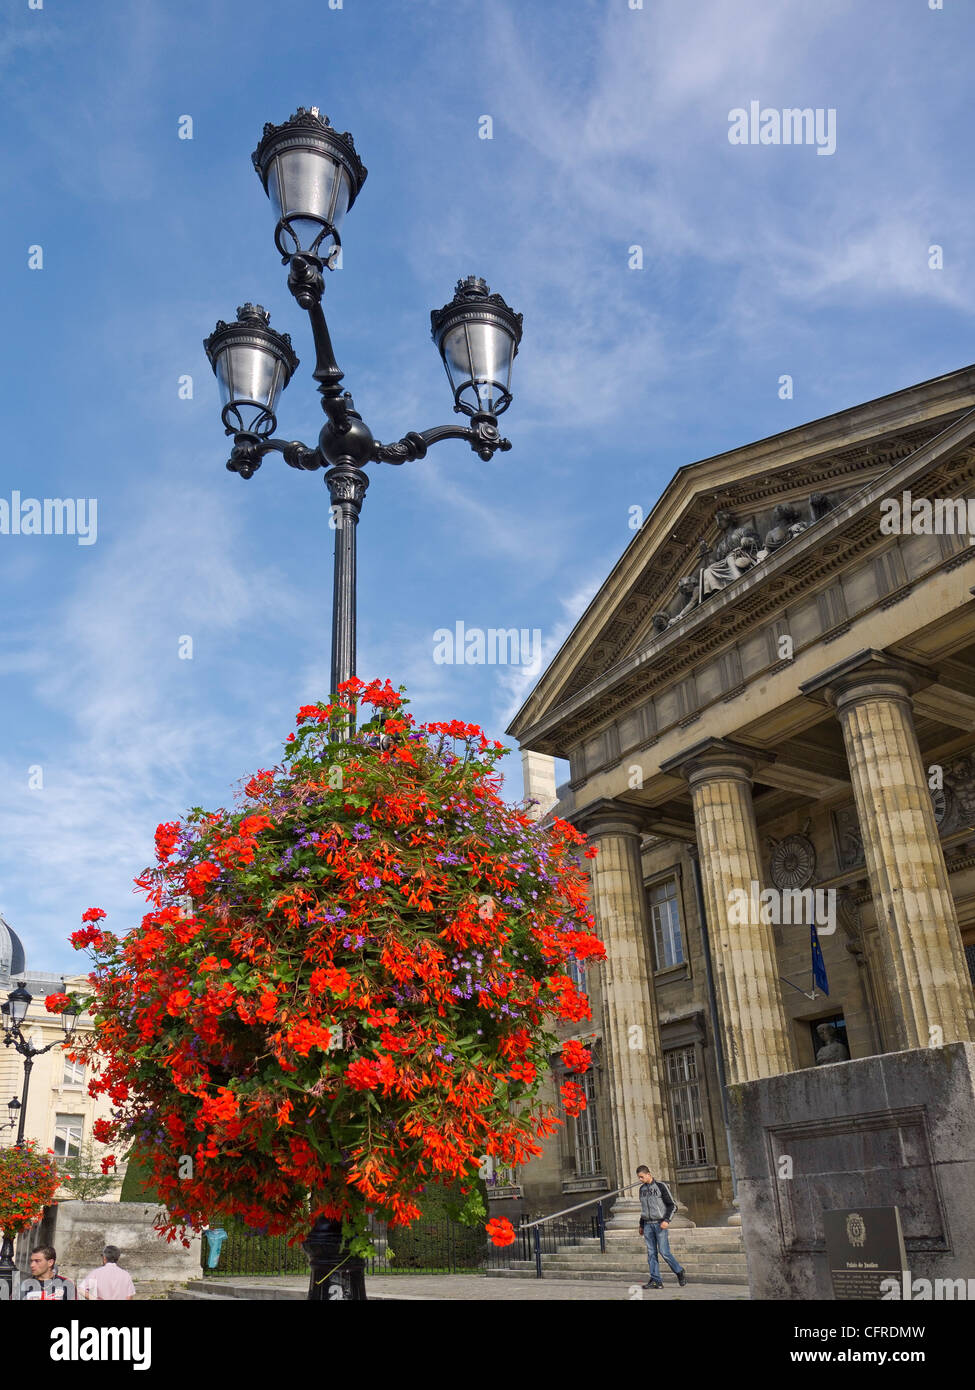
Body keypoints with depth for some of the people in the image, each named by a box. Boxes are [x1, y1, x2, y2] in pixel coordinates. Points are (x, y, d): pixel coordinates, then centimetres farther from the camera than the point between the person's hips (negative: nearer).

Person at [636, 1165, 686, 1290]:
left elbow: (672, 1205, -4)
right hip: (648, 1224, 5)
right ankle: (656, 1280, 1)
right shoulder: (642, 1189, 13)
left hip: (660, 1224, -5)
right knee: (651, 1253, -1)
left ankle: (680, 1273, 11)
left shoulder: (661, 1186, -5)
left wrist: (667, 1220, -15)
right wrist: (641, 1225, 20)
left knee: (664, 1252, -9)